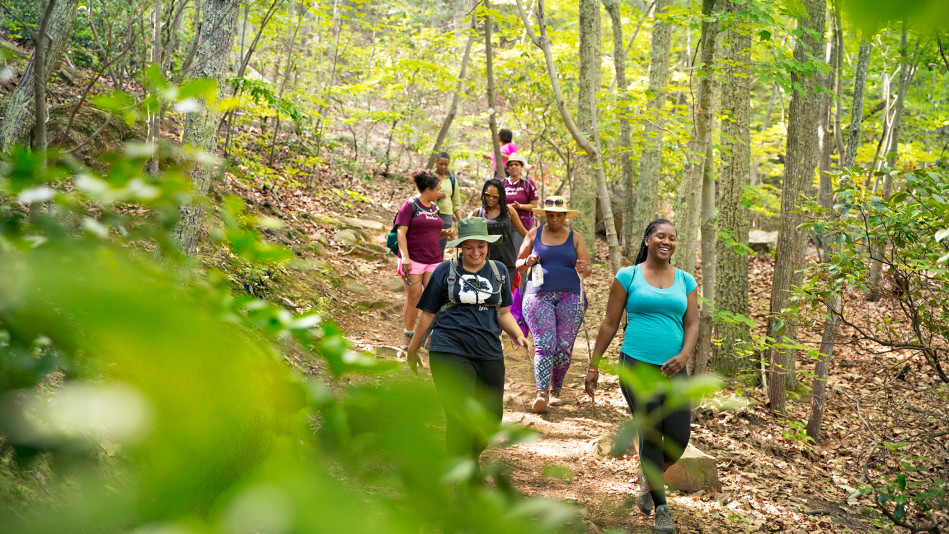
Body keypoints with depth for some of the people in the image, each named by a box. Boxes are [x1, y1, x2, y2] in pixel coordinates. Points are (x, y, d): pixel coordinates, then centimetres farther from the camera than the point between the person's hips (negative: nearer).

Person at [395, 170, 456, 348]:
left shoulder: (434, 208, 15)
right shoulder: (410, 206, -5)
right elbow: (401, 232, -11)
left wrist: (446, 233, 3)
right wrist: (405, 257, -21)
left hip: (433, 260, 5)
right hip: (413, 259, -5)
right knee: (414, 297, -2)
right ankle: (408, 336, 13)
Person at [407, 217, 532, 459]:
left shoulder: (498, 272, 12)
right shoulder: (446, 271, 3)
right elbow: (428, 313, 9)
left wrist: (518, 335, -1)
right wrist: (413, 349, 14)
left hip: (489, 354, 4)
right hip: (450, 352, -4)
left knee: (491, 418, 8)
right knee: (461, 418, -13)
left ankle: (471, 456, 36)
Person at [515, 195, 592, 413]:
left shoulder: (575, 238, 10)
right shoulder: (534, 234, 10)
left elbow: (588, 267, 6)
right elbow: (518, 263, 16)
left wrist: (585, 268, -18)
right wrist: (527, 262, -7)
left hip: (569, 297, 1)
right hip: (538, 296, -1)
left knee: (564, 347, -2)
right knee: (544, 344, -14)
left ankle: (555, 391, 16)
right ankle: (541, 393, -21)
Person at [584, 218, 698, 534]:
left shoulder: (685, 281, 12)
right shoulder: (628, 277, 3)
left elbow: (692, 325, 8)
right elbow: (610, 324, 6)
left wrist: (684, 356, -12)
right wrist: (593, 366, 5)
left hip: (672, 370, 3)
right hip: (637, 366, -3)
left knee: (679, 437, -5)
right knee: (651, 435, -5)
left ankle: (649, 480, 27)